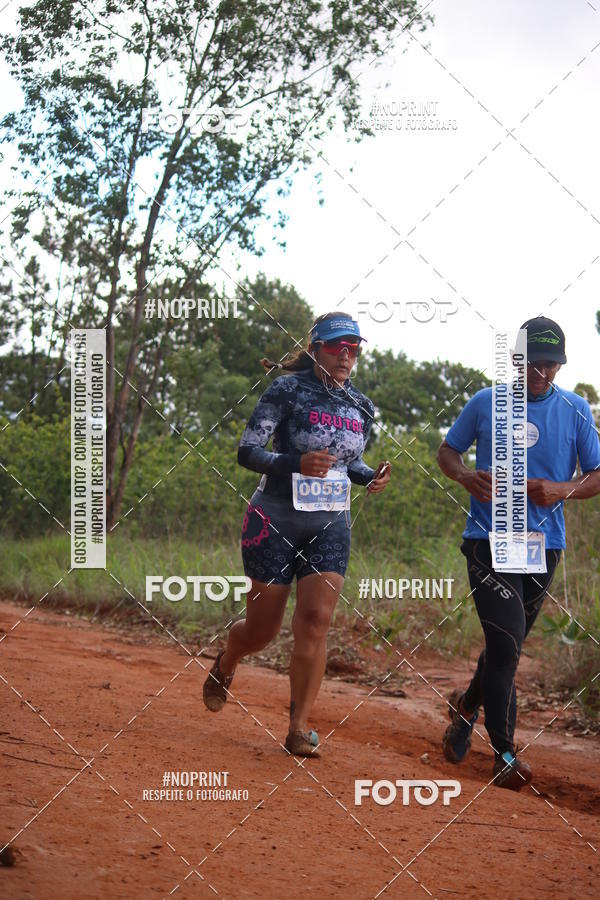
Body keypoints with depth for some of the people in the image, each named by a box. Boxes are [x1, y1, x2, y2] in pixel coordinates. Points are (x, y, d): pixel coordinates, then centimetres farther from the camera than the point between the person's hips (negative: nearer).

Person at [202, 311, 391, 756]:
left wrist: (371, 475, 0)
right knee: (262, 628, 4)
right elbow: (247, 451, -13)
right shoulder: (287, 391, -9)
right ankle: (224, 667, 39)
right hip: (276, 521, -4)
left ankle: (299, 728, -7)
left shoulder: (361, 407, 9)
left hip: (331, 528, 4)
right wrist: (297, 463, -30)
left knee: (316, 620, -12)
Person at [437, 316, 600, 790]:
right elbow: (448, 450, 13)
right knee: (506, 644, -14)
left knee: (506, 647, 13)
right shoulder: (485, 403, 2)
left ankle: (468, 705, 43)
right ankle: (504, 753, -5)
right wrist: (465, 476, -9)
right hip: (489, 539, -2)